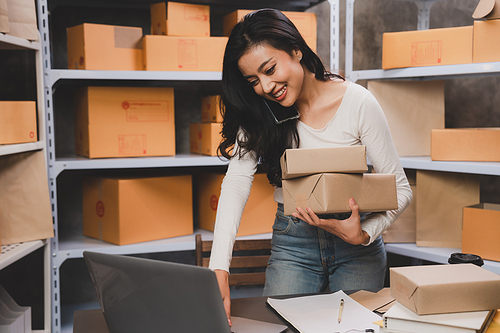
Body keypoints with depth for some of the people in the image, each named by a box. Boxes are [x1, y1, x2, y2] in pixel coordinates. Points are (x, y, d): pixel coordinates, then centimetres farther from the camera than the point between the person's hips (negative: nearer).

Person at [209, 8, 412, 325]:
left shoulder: (358, 103, -14)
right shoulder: (259, 114, -6)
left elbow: (400, 189, -9)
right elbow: (237, 181, -17)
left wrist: (363, 236, -27)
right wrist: (219, 269, -29)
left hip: (356, 242, -1)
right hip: (292, 242, 2)